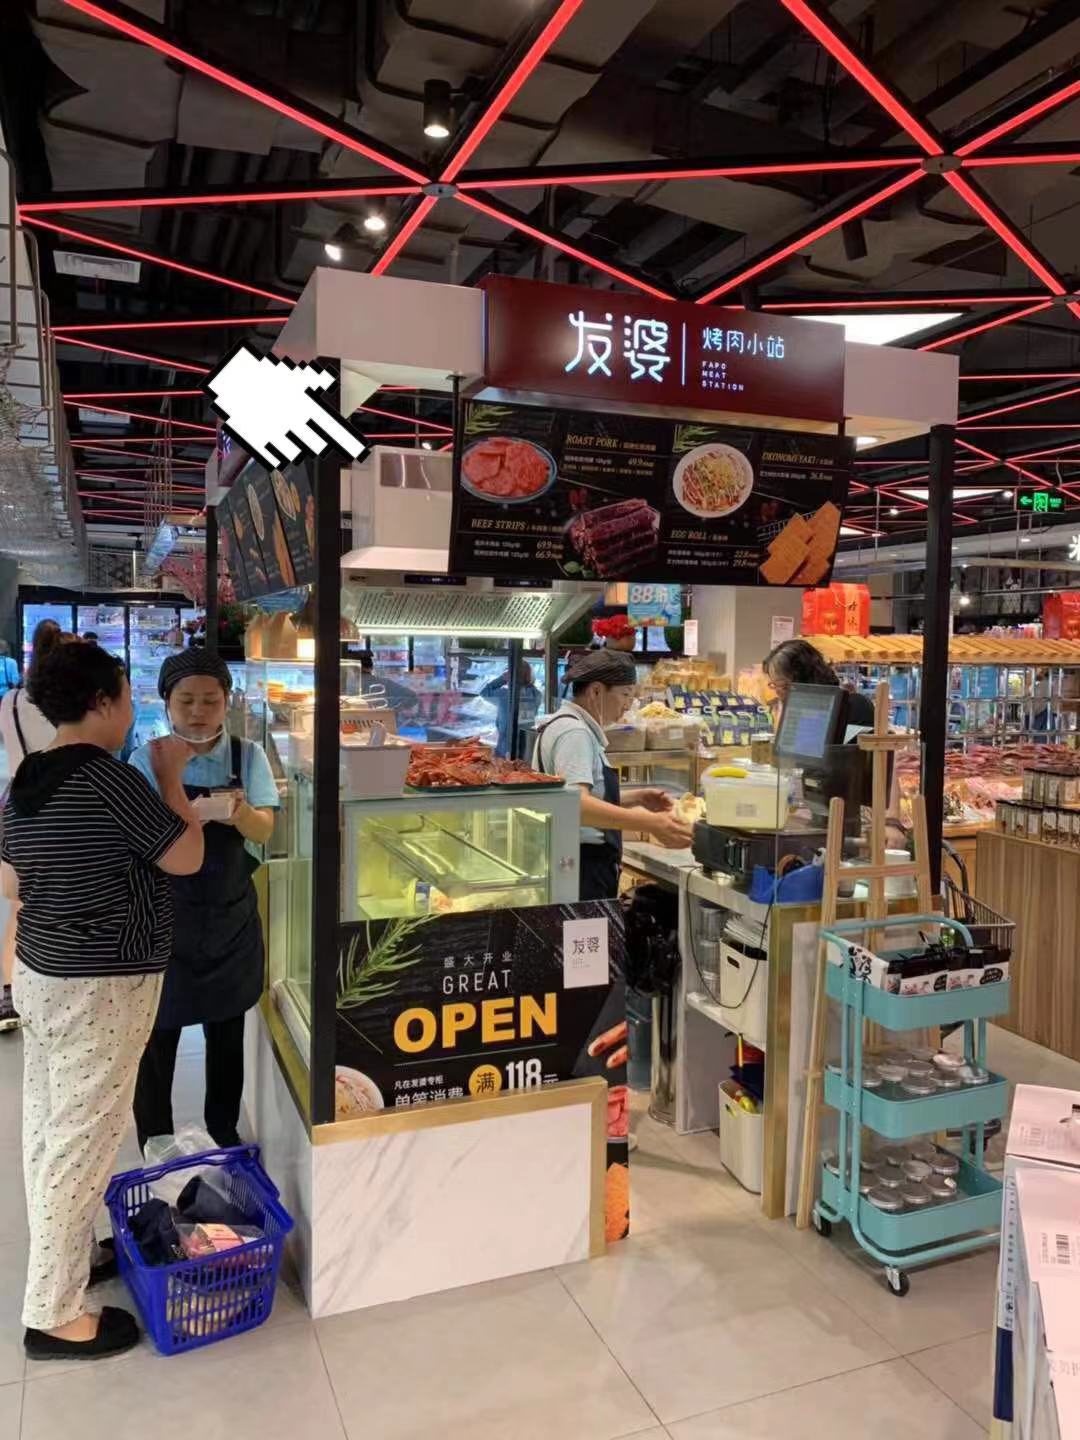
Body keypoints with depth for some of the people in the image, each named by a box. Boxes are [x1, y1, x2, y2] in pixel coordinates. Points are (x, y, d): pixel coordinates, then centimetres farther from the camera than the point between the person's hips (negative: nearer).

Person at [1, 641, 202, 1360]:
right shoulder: (107, 777, -21)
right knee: (83, 1139, 2)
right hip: (101, 986, -9)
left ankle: (60, 1258, 37)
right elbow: (187, 856, -13)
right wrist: (171, 776, -5)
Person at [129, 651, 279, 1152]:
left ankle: (224, 1135, 35)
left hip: (231, 916, 2)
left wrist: (240, 813, -33)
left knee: (227, 1034, 15)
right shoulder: (147, 759, -7)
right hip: (165, 917, -2)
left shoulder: (248, 755, -3)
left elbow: (263, 830, -10)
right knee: (158, 1036, 7)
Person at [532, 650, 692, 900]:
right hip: (581, 870, -10)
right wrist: (650, 823, -37)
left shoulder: (571, 724, 16)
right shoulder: (574, 731, -15)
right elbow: (576, 804, -31)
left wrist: (636, 798, 10)